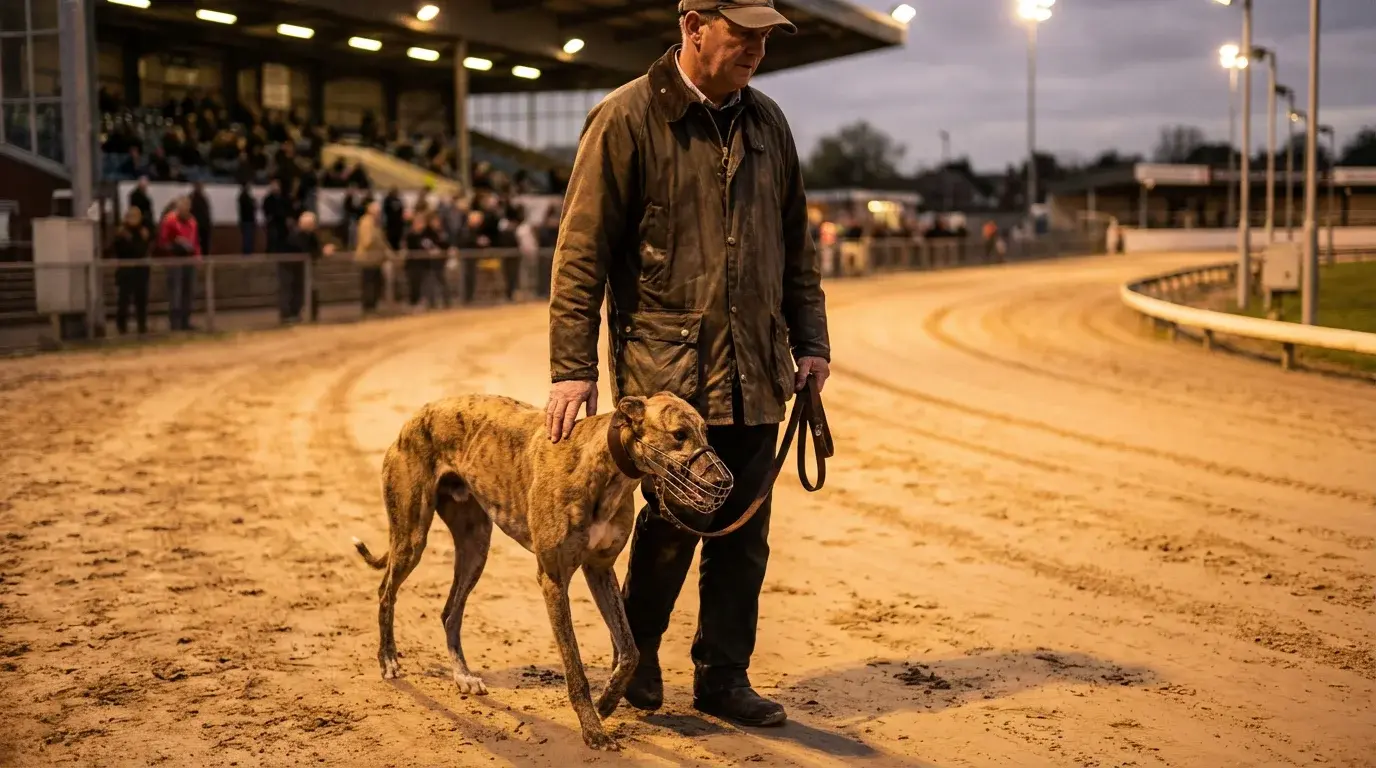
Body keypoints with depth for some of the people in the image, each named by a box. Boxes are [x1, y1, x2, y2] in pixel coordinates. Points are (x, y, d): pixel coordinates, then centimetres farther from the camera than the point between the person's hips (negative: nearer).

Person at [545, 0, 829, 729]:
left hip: (756, 371, 5)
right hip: (665, 369, -5)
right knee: (673, 522, -1)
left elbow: (796, 242, 19)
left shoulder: (767, 121, 11)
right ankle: (637, 651, 26)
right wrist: (573, 367, -12)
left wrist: (809, 340, 13)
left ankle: (724, 678, 22)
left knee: (743, 533, 7)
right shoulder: (626, 119, -6)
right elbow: (580, 251, -8)